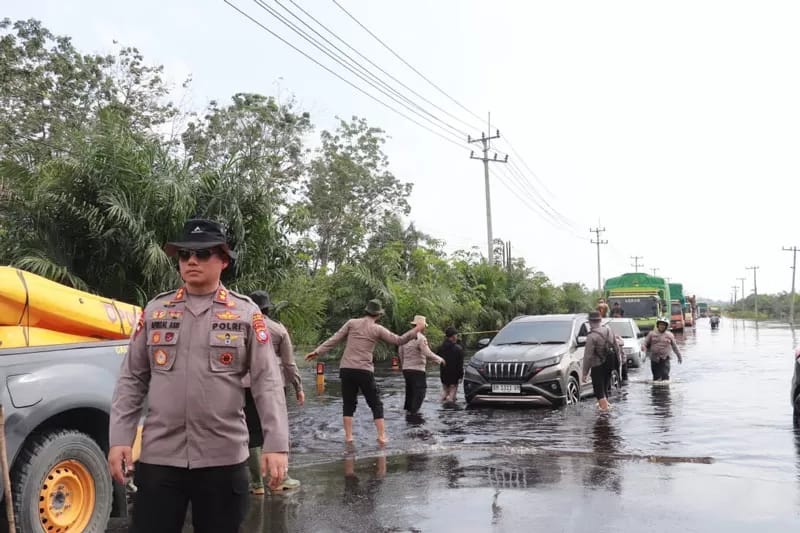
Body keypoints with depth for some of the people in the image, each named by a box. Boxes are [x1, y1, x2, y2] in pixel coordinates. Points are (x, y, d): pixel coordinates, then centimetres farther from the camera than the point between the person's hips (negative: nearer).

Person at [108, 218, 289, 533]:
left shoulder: (246, 313, 1)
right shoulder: (155, 310, 7)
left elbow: (267, 382, -4)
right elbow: (131, 379, 8)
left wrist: (276, 445, -12)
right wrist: (119, 439, -1)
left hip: (224, 458, -1)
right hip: (159, 456, 1)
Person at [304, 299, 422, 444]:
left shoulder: (352, 323, 5)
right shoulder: (378, 329, 1)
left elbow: (335, 339, 2)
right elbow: (398, 340, 4)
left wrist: (318, 351, 5)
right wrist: (416, 330, 14)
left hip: (346, 369, 2)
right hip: (365, 371, -2)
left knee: (348, 404, 12)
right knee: (376, 404, 9)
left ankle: (348, 436, 8)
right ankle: (382, 436, 4)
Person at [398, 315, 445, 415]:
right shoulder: (420, 338, -15)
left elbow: (400, 353, 17)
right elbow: (428, 354, -21)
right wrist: (440, 360, -7)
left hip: (406, 369, 8)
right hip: (417, 370, -8)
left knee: (410, 392, 18)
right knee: (419, 392, -2)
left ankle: (408, 409, 23)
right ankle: (414, 412, -6)